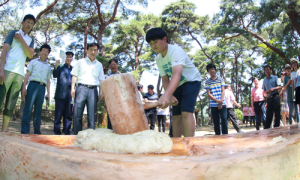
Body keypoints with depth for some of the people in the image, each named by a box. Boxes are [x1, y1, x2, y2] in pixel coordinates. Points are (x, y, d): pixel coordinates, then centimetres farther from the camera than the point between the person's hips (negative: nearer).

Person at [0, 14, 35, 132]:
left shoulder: (31, 40, 21)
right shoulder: (14, 33, 10)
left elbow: (30, 55, 4)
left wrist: (21, 40, -4)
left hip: (19, 74, 4)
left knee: (11, 105, 2)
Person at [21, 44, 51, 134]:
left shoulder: (48, 66, 21)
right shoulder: (33, 62, 14)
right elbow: (27, 74, 6)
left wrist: (48, 93, 11)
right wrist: (24, 86, -6)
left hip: (42, 88, 3)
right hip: (33, 85, -3)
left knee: (38, 111, 3)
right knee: (28, 109, -9)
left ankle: (37, 132, 8)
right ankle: (25, 131, -8)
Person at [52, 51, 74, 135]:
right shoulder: (60, 67, 8)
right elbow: (55, 75, -8)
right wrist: (56, 67, -26)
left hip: (70, 95, 3)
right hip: (60, 94, -3)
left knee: (68, 115, 4)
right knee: (58, 114, 0)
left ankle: (67, 132, 9)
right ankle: (57, 132, 8)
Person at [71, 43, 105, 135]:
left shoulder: (99, 65, 20)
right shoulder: (80, 62, 14)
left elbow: (101, 80, 17)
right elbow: (74, 76, 9)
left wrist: (101, 91, 4)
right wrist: (72, 88, -3)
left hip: (93, 90, 2)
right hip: (82, 88, -1)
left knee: (92, 114, -2)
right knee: (77, 113, -6)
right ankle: (77, 134, 1)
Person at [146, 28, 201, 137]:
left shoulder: (175, 51, -28)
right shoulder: (158, 59, -3)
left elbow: (177, 74, -44)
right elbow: (165, 79, -1)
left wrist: (166, 95, -58)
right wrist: (170, 96, -19)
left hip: (192, 81, -7)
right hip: (177, 85, 7)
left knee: (186, 112, -23)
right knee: (176, 115, 5)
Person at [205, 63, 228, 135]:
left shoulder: (221, 79, 8)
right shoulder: (207, 82, 4)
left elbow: (223, 91, 3)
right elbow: (209, 94, -1)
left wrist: (221, 101, -11)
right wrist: (217, 101, -13)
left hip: (222, 104, 1)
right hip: (213, 105, 0)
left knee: (224, 120, -4)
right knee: (216, 122, 3)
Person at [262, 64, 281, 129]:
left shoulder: (275, 77, 9)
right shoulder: (264, 80, 19)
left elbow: (280, 87, 0)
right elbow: (264, 92, 18)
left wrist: (273, 89, -17)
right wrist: (266, 92, -5)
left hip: (275, 97, -3)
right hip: (269, 99, 3)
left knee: (277, 113, -3)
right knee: (268, 114, -1)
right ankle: (266, 129, -3)